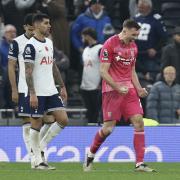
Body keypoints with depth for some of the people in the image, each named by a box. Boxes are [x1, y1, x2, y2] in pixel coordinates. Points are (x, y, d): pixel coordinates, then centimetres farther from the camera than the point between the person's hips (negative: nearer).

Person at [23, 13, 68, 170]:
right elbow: (28, 72, -15)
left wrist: (62, 87, 18)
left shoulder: (49, 43, 14)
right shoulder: (31, 46, -11)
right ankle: (38, 161, 6)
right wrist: (32, 94, -20)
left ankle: (41, 145, 15)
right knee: (37, 124, -1)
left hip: (51, 91, 8)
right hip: (38, 93, -8)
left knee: (63, 120, 0)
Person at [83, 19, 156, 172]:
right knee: (108, 128, -6)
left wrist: (138, 88, 7)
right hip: (112, 89, -6)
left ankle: (140, 163, -8)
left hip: (128, 89, 6)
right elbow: (103, 71, -11)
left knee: (139, 122, -8)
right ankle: (90, 155, 19)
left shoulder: (133, 46, 13)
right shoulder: (110, 44, -9)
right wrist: (118, 87, -20)